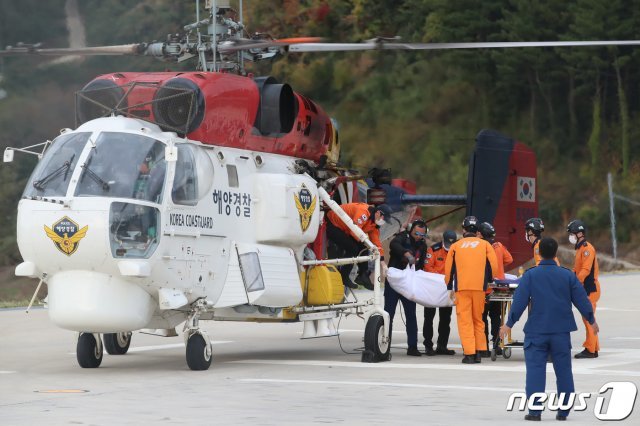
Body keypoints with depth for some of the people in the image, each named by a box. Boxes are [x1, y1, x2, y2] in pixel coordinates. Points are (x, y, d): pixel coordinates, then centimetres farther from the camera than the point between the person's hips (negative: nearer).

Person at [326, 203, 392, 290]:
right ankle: (343, 278, -7)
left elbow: (376, 242, 1)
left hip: (345, 230, 10)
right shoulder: (363, 211, -29)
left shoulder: (375, 221, 0)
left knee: (362, 248, 4)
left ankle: (363, 276, 13)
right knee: (352, 248, -18)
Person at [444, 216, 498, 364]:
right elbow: (493, 266, 4)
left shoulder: (455, 246, 10)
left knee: (464, 320, -1)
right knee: (478, 319, 12)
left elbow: (448, 268, 12)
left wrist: (450, 287, 24)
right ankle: (478, 352, 10)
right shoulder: (485, 245, 10)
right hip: (479, 287, 1)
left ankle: (469, 353, -9)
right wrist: (488, 280, 22)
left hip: (461, 288, -1)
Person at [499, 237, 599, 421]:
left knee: (535, 370, 0)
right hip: (561, 331, 2)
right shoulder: (567, 275, 1)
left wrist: (509, 323, 1)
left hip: (536, 332, -2)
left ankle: (534, 410, -8)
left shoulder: (530, 275, -4)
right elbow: (581, 299, 5)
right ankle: (563, 411, 11)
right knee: (563, 370, 10)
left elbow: (519, 301, -7)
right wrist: (591, 320, 19)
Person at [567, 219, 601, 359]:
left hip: (590, 289, -10)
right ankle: (594, 348, 16)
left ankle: (590, 350, -6)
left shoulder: (587, 248, -14)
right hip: (585, 289, 10)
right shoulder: (580, 248, 17)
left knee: (588, 319, -8)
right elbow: (577, 269, 22)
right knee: (587, 319, 12)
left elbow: (586, 270, -22)